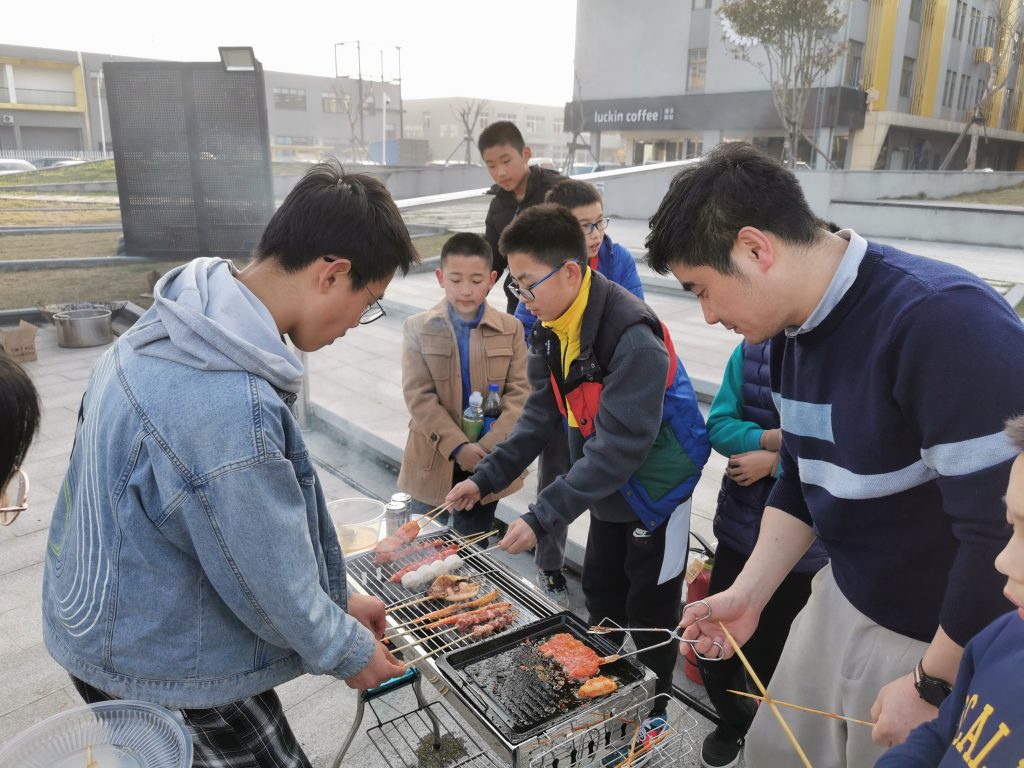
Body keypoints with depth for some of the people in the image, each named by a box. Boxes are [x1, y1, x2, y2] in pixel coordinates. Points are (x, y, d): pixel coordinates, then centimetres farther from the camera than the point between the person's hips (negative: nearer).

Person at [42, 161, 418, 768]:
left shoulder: (184, 322, -6)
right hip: (167, 674, -8)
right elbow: (273, 588, -23)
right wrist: (350, 653, -4)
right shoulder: (231, 411, -36)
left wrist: (336, 597, 8)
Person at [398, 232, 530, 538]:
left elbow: (519, 392, -6)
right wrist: (458, 447, -19)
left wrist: (489, 447, -18)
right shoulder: (418, 328, -4)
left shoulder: (510, 329, -1)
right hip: (434, 462, -1)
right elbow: (418, 396, -10)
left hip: (488, 462, 1)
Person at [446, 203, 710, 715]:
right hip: (609, 486, 7)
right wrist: (487, 477, -10)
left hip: (656, 484, -7)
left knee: (649, 614, 10)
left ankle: (649, 713, 34)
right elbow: (542, 414, -2)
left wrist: (543, 517, -34)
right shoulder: (552, 327, -7)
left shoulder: (632, 337, -33)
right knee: (600, 596, 21)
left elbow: (619, 445, -34)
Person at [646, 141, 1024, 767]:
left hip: (952, 645, -7)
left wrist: (934, 688, -18)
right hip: (843, 604, 7)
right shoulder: (793, 332, -1)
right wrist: (748, 595, 2)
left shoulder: (944, 321, -28)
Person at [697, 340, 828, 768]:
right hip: (739, 531, 4)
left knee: (773, 660, 16)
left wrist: (775, 463, -18)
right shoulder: (751, 350, -3)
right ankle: (733, 724, 47)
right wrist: (772, 438, -21)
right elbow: (719, 426, -4)